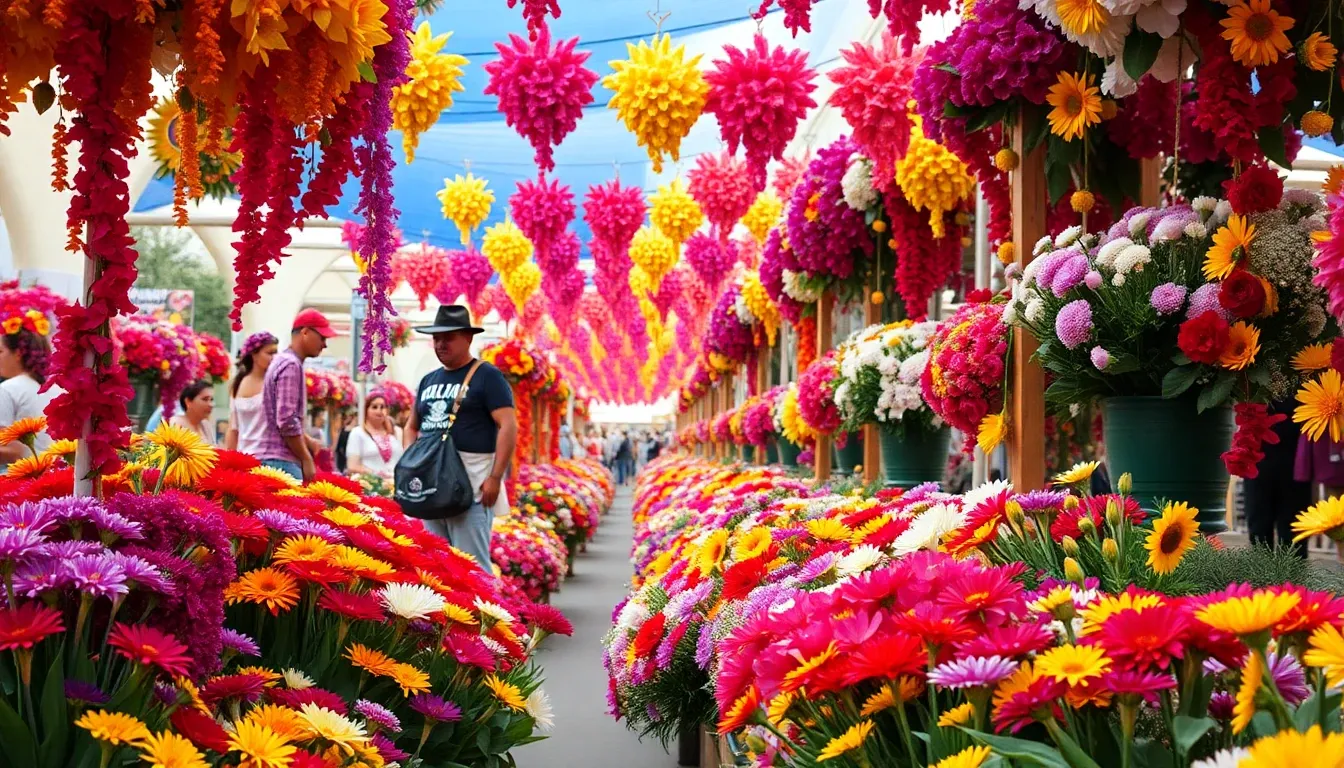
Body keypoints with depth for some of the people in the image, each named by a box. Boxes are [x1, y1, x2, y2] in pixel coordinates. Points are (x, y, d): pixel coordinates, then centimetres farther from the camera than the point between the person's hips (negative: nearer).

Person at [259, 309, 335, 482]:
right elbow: (287, 422, -18)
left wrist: (308, 442, 15)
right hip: (282, 461, -10)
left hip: (271, 457, 10)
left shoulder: (282, 361, 19)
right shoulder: (291, 365, -11)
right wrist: (306, 459, -12)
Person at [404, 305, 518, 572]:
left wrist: (495, 477, -17)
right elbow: (412, 426, 28)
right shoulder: (429, 380, 19)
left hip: (472, 488, -7)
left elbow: (508, 426, -10)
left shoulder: (486, 376, -2)